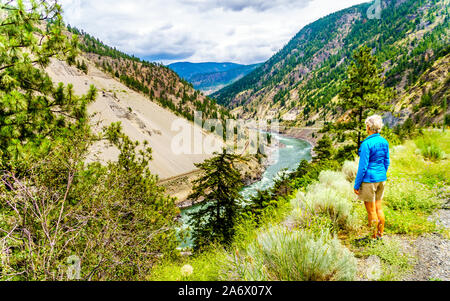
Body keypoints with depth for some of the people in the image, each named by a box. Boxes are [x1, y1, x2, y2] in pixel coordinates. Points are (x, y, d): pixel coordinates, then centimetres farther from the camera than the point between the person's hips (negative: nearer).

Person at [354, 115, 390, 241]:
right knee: (379, 208, 17)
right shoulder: (384, 142, 3)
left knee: (371, 211, 4)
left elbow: (363, 167, -18)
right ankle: (380, 235, 27)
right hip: (381, 178, 8)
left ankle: (374, 238, 15)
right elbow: (387, 162, 12)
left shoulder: (367, 144, -19)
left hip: (369, 179, -8)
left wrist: (356, 185, -11)